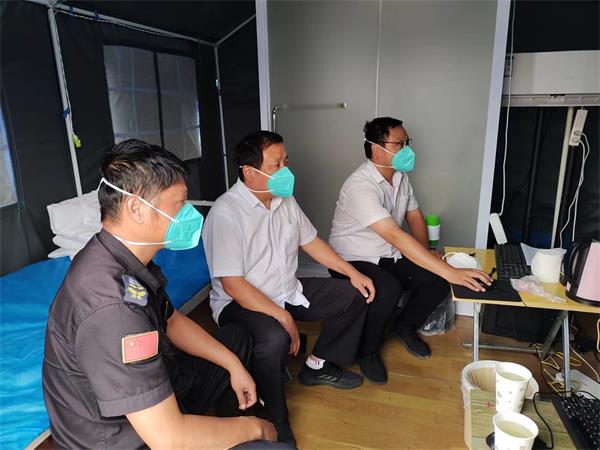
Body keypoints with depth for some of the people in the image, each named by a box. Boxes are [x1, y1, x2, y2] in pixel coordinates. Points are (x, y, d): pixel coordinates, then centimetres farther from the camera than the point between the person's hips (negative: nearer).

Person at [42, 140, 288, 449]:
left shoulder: (124, 259, -6)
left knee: (236, 338, 21)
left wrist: (233, 365, 3)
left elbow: (172, 322, 10)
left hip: (150, 394, 9)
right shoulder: (112, 305, -35)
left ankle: (228, 425, 39)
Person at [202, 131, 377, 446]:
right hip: (241, 303, -8)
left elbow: (310, 240, 12)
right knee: (274, 338, -39)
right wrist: (283, 317, -27)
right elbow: (232, 284, -26)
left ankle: (319, 366, 20)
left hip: (288, 291, 8)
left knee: (355, 296, 5)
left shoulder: (284, 200, 1)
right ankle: (272, 422, -10)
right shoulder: (226, 213, -24)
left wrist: (352, 273, 5)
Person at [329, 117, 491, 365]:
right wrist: (450, 272, -38)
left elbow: (415, 216, 13)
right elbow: (395, 236, -36)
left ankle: (405, 327, 15)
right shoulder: (360, 186, -27)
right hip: (354, 260, -7)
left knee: (437, 278, -12)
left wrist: (425, 252, -8)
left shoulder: (400, 176, 2)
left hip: (389, 257, 8)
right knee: (388, 289, -35)